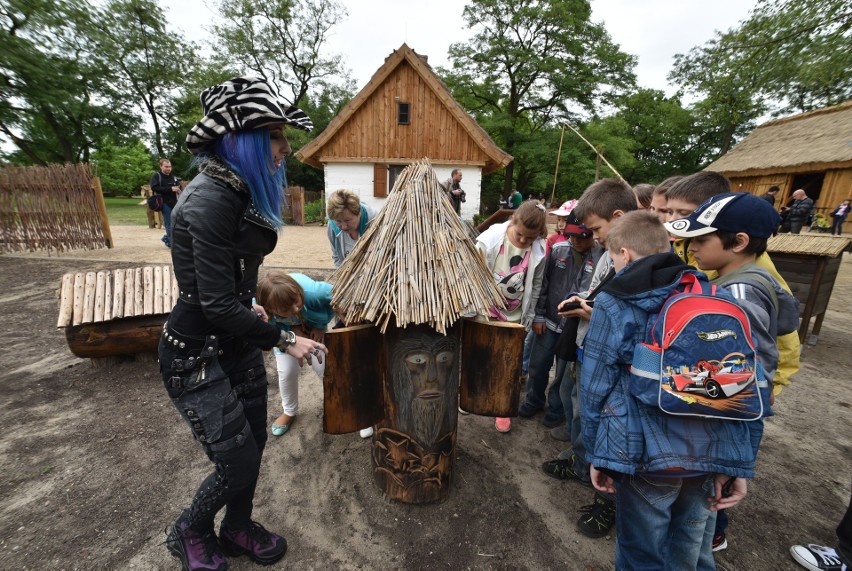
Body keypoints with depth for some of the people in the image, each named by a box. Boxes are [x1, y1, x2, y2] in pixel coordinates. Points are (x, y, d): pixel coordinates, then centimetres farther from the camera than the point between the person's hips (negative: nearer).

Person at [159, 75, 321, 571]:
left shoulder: (242, 193, 3)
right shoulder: (209, 200, -25)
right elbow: (218, 305, -25)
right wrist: (285, 340, -17)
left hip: (238, 343, 8)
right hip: (197, 356, -8)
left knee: (253, 446, 20)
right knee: (239, 464, 6)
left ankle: (237, 529, 47)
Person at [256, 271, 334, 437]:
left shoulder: (311, 291, -46)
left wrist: (321, 325, -21)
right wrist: (291, 331, -41)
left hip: (313, 325, -1)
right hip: (284, 330, 1)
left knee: (323, 367, -6)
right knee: (287, 371, -3)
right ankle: (290, 411, 28)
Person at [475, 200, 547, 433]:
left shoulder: (538, 252, -10)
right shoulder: (490, 239, -16)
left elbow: (535, 286, 0)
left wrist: (529, 317, 3)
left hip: (514, 316, 1)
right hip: (485, 310, -1)